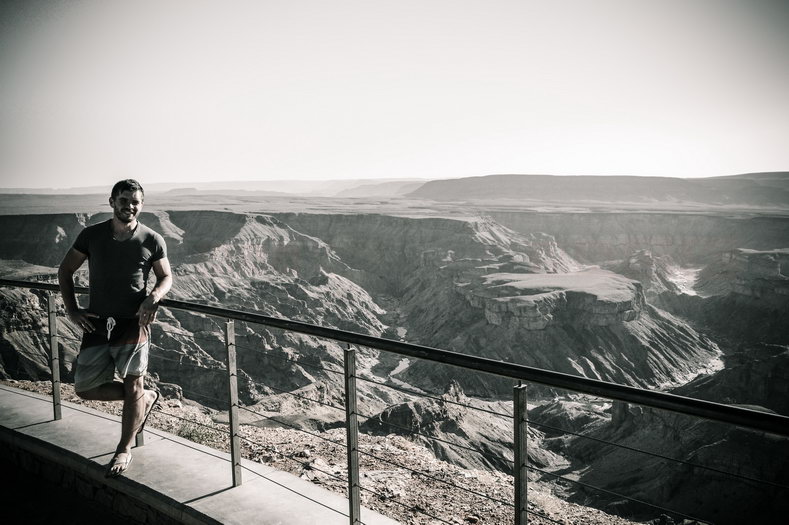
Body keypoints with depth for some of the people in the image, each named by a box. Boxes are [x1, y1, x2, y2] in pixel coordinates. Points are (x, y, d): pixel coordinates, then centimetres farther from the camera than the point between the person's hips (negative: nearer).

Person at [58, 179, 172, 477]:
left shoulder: (152, 240, -2)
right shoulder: (92, 235, 1)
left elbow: (166, 277, 6)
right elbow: (65, 270, 10)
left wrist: (153, 297, -16)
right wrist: (72, 310, 1)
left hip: (133, 322, -3)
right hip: (97, 322, 3)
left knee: (132, 385, 2)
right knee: (85, 389, 5)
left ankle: (124, 450, 21)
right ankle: (146, 398, 27)